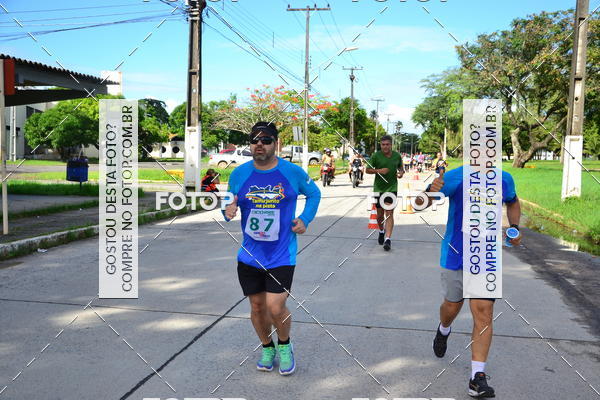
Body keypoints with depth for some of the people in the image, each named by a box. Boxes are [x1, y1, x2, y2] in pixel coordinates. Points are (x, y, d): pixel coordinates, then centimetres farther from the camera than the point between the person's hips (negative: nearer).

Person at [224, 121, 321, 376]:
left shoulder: (293, 172, -6)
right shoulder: (238, 174, -2)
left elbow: (314, 194, 12)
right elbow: (230, 204, 11)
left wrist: (305, 219, -1)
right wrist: (229, 211, -12)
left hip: (281, 256, -3)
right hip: (249, 256, 3)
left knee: (276, 308, -9)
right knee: (257, 306, 12)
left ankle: (284, 346, 23)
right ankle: (267, 348, 39)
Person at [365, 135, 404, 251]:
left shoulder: (397, 156, 2)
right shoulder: (376, 156, -6)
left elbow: (400, 168, 18)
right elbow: (368, 170, -1)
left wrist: (401, 173, -5)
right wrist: (379, 170, -19)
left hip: (392, 188, 0)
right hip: (378, 188, 0)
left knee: (389, 213, -10)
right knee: (380, 214, 11)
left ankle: (388, 239, -13)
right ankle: (381, 231, 40)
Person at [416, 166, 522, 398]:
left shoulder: (504, 179, -3)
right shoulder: (455, 177, -14)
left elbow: (513, 202, 21)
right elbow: (420, 204, -17)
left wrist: (514, 227, 2)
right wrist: (431, 192, -40)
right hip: (455, 254, -1)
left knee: (483, 311, -9)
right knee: (452, 305, 14)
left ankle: (478, 378, -5)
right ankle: (443, 330, 52)